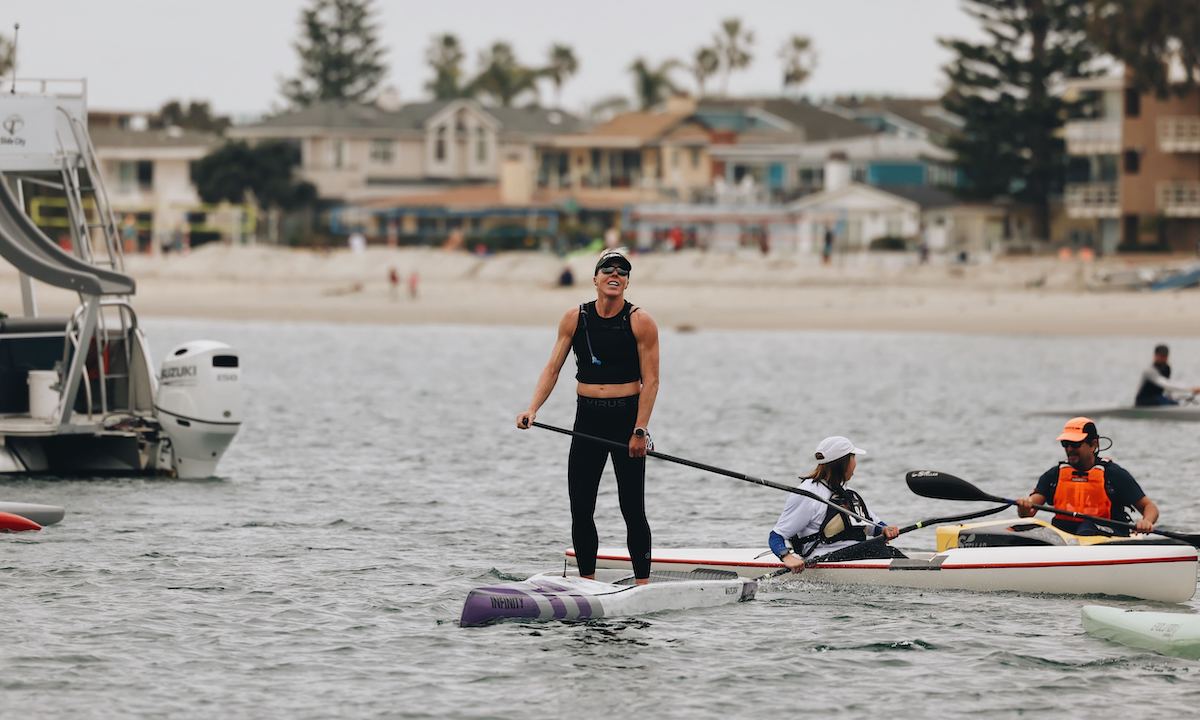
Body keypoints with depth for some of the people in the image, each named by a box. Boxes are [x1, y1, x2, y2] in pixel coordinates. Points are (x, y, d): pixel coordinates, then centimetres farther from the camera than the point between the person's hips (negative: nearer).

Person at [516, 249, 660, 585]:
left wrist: (640, 431, -14)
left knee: (633, 509, -2)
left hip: (626, 418, -3)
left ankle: (643, 584, 3)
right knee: (580, 509, 3)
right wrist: (532, 409, -13)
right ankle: (586, 581, 13)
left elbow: (650, 381, -7)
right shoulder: (574, 319, 4)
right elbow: (552, 368, 2)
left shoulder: (640, 322, -6)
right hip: (588, 418, 4)